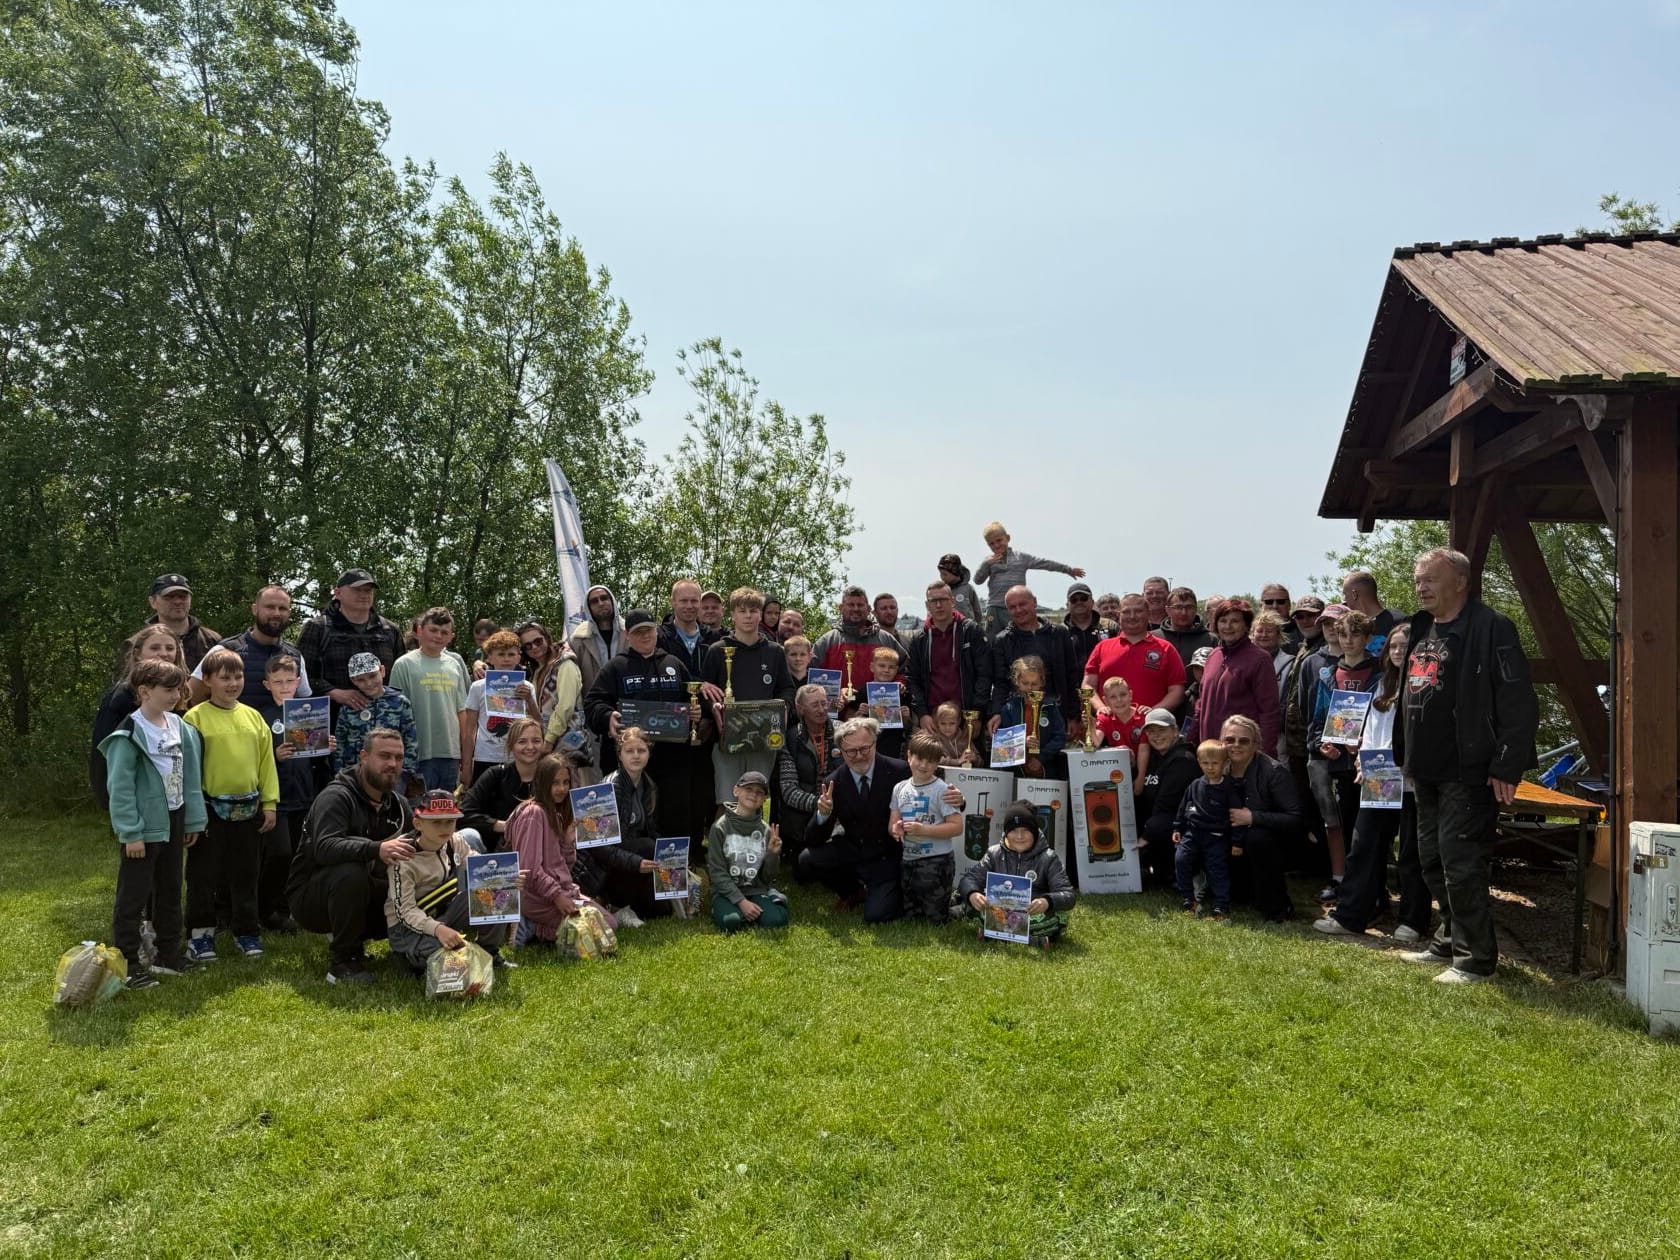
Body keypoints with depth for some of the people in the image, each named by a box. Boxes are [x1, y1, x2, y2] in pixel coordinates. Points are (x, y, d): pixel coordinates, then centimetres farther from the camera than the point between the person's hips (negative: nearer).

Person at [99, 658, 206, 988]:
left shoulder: (181, 729, 4)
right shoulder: (130, 735, -15)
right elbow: (120, 787, -17)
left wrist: (194, 820, 9)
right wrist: (130, 833, -19)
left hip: (173, 822, 7)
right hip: (144, 827, -7)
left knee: (170, 891, 16)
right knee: (133, 897, 1)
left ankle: (168, 955, 27)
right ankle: (127, 964, 10)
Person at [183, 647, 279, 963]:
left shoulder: (253, 717, 5)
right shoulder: (195, 718, -8)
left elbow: (266, 761, 8)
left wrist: (269, 803, 5)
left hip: (248, 809, 4)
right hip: (209, 809, -4)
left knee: (246, 875, 13)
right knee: (203, 875, 7)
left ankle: (247, 931, 25)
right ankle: (200, 933, 21)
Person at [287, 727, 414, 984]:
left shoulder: (398, 804, 5)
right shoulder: (337, 796, -19)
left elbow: (410, 850, 4)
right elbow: (324, 848, -36)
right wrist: (377, 849, -51)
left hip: (362, 893, 7)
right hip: (309, 896, -7)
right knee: (350, 872, -36)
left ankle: (356, 937, 12)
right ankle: (344, 961, -21)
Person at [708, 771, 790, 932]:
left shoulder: (765, 830, 5)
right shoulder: (721, 827, -3)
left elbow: (767, 879, 7)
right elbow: (717, 873, -7)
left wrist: (773, 854, -12)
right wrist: (741, 901, -18)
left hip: (756, 889, 3)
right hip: (727, 891, -2)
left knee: (776, 920, -27)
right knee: (731, 922, -33)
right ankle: (722, 910, -2)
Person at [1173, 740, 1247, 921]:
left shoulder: (1230, 788, -7)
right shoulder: (1195, 786, 6)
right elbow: (1183, 807, 16)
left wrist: (1237, 842, -8)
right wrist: (1177, 828, 14)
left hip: (1217, 837, -4)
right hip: (1193, 832, 4)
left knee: (1218, 870, -4)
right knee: (1180, 859, -10)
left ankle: (1221, 907, 4)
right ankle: (1189, 900, 3)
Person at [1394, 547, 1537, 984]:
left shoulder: (1491, 629, -12)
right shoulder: (1420, 631, 14)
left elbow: (1519, 703, -17)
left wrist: (1507, 767, -19)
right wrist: (1403, 758, 18)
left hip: (1469, 772, -9)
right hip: (1427, 771, 9)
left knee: (1460, 864, -6)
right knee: (1433, 861, 16)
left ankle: (1475, 957, 7)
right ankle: (1451, 941, 30)